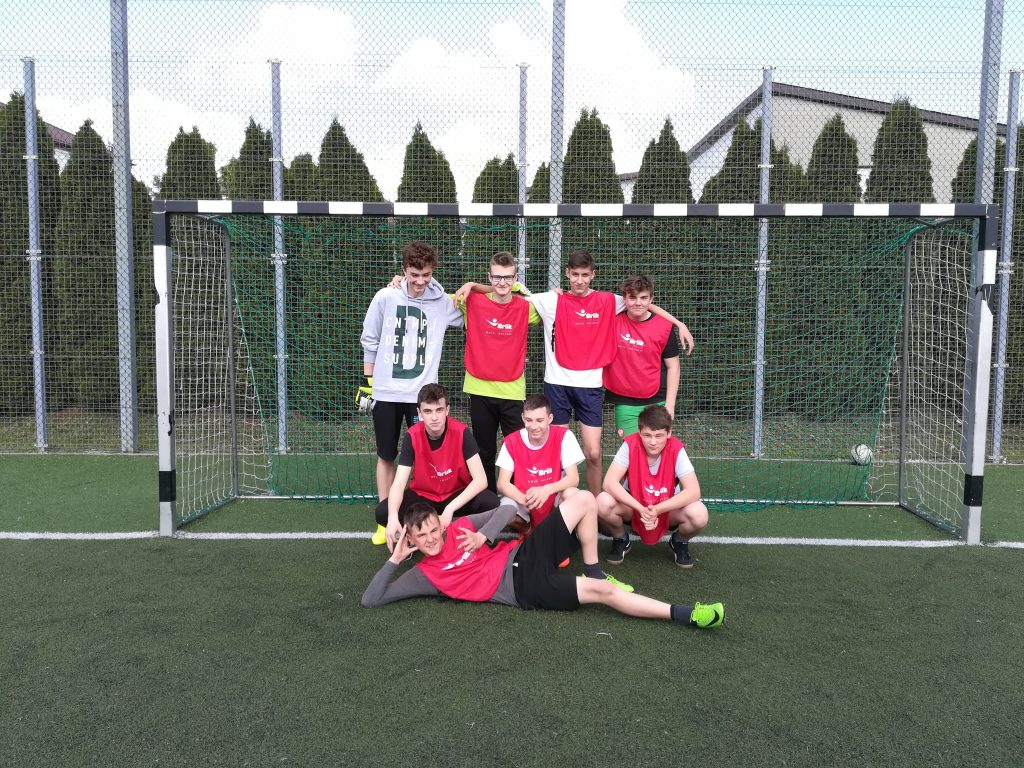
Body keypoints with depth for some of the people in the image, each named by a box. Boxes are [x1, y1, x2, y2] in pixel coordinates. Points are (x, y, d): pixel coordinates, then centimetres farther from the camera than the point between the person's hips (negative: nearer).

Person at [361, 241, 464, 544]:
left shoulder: (443, 303, -2)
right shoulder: (386, 297, -3)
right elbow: (370, 341, 5)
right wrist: (367, 383, 6)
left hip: (421, 392, 0)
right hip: (385, 392, 0)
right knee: (386, 456, 8)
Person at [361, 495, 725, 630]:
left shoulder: (460, 527, 11)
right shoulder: (423, 574, 1)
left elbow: (506, 510, 9)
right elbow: (371, 600, -3)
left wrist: (483, 535, -8)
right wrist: (394, 559, -8)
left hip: (525, 555, 6)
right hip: (524, 589, -6)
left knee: (584, 499, -8)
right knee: (603, 592, -24)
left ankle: (593, 573, 5)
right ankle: (684, 614, -21)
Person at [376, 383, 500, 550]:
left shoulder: (461, 432, -21)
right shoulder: (412, 436, -18)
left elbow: (480, 479, -24)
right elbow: (399, 484, -22)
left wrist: (450, 508, -35)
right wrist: (393, 517, -42)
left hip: (457, 495, -1)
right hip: (422, 496, 1)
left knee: (490, 504, -32)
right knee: (382, 513, -26)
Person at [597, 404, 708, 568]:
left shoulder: (676, 450, -22)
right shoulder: (630, 444, -22)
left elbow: (693, 491, -28)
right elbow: (610, 483, -28)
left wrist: (657, 510, -37)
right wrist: (641, 509, -37)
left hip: (668, 510, 0)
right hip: (634, 508, 0)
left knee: (699, 514, -31)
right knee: (603, 502, -31)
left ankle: (680, 542, 7)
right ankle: (620, 540, 4)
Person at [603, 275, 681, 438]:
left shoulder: (664, 327, -4)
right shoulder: (613, 320, -2)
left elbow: (673, 366, 1)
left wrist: (670, 405, -3)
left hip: (657, 402, -1)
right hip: (624, 402, 1)